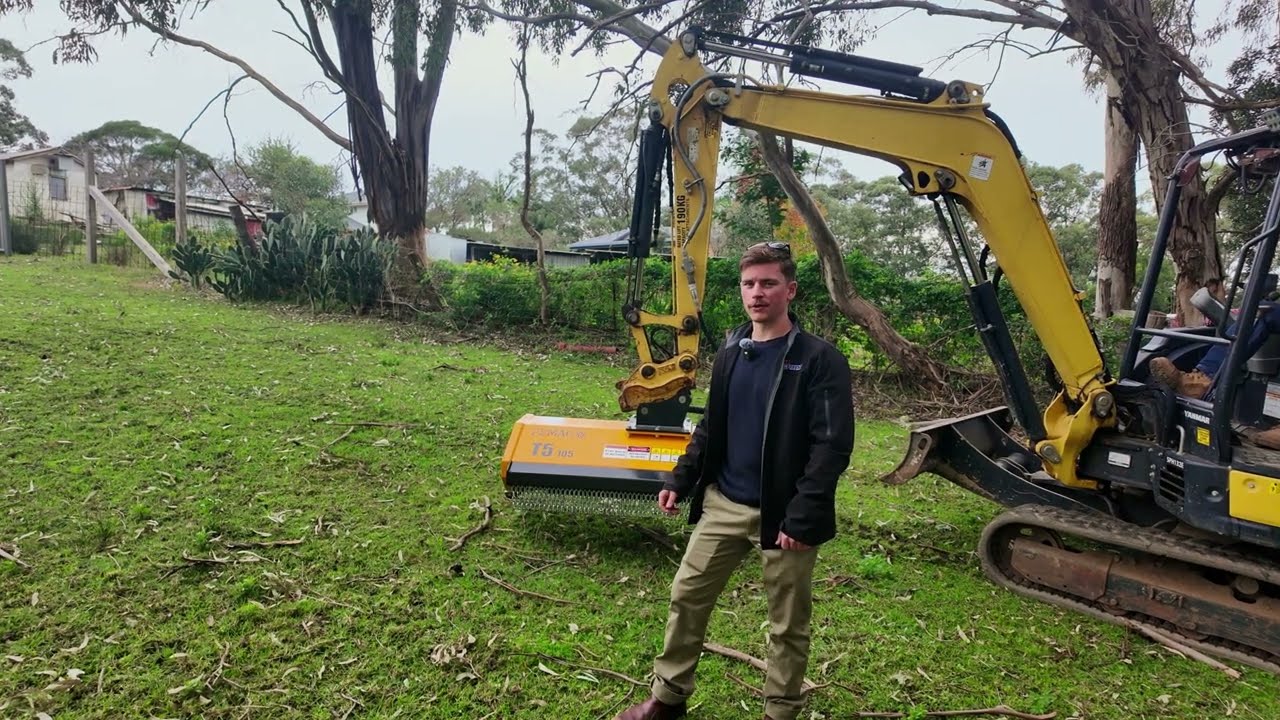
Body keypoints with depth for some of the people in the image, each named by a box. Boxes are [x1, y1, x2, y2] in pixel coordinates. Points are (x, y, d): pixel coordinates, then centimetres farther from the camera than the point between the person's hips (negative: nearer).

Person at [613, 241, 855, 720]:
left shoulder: (820, 360, -12)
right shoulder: (730, 355, 7)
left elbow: (832, 446, -16)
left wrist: (802, 517, -21)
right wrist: (680, 480, 7)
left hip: (782, 514, -5)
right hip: (723, 504, 6)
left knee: (788, 623, 11)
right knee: (687, 596, 12)